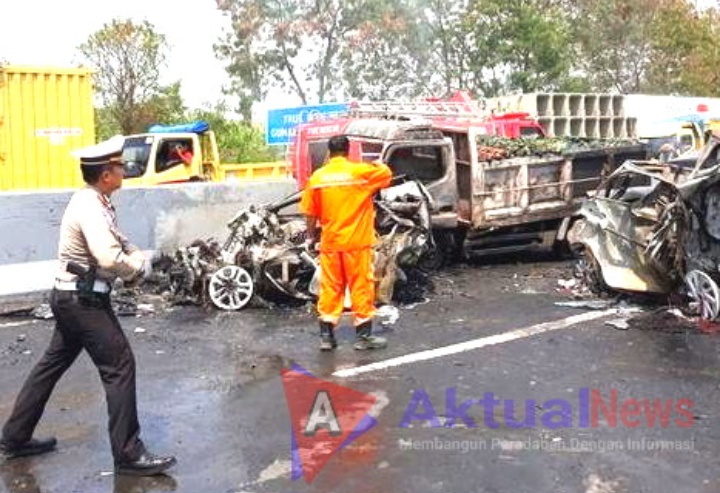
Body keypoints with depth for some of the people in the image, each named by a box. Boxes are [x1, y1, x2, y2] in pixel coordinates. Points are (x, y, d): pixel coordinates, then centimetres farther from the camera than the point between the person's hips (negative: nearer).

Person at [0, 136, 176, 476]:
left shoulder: (95, 202, 10)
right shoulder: (89, 208, -22)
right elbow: (110, 258, -34)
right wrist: (138, 268, -16)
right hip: (84, 300, -10)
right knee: (119, 366, -6)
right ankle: (128, 454, 1)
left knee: (52, 364, 18)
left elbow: (118, 243, 16)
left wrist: (138, 258, -4)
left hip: (73, 298, 10)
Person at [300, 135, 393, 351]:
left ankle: (326, 335, 14)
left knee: (330, 287, 10)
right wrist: (374, 165, 29)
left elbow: (310, 212, 4)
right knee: (361, 286, 6)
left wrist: (311, 236, 18)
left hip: (330, 242, 3)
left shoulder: (317, 177, 1)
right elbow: (387, 173, 9)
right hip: (356, 242, -2)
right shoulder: (361, 171, -6)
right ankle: (363, 335, 12)